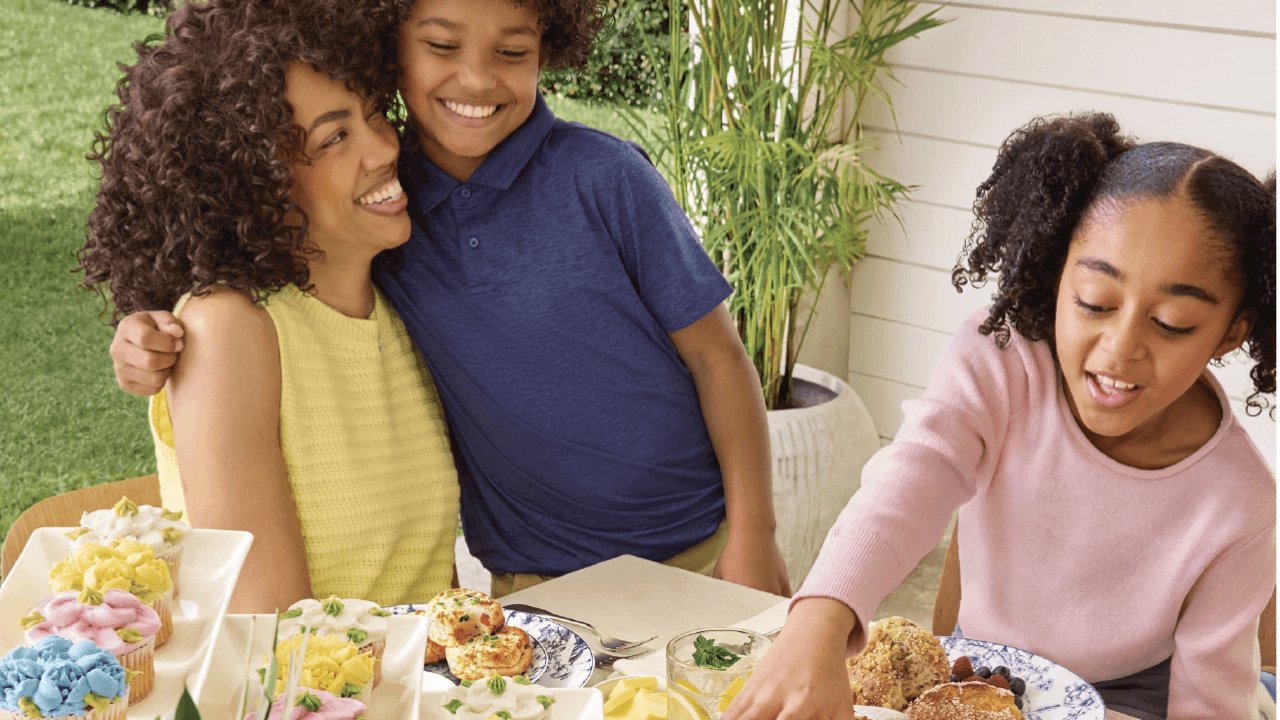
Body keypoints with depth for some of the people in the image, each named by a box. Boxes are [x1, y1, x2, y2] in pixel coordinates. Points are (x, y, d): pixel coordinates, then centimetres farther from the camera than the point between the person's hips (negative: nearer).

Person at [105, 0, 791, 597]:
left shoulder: (600, 175, -10)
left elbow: (717, 358, -5)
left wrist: (753, 536, -9)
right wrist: (154, 344, -9)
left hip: (700, 558, -2)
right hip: (534, 586, 2)